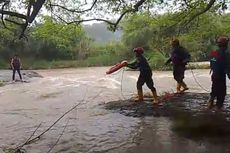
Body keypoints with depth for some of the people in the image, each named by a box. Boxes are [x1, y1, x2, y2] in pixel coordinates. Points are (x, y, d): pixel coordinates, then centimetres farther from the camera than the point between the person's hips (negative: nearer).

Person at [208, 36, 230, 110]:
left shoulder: (213, 53, 3)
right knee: (221, 92, 6)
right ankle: (218, 107, 11)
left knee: (214, 90, 22)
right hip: (221, 76, -7)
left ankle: (210, 103, 22)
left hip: (214, 75, 7)